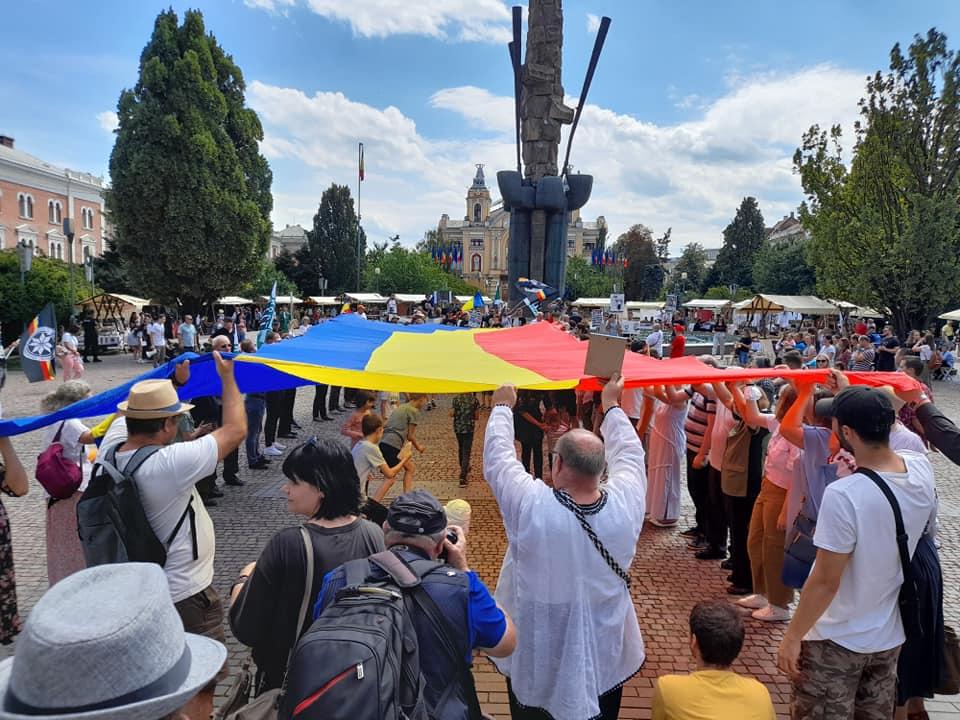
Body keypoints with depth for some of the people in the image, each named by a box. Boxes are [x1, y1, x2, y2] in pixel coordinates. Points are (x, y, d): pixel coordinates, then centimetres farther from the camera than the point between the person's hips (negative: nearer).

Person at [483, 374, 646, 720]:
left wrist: (502, 407, 4)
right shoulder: (625, 503, -21)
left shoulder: (530, 506, -29)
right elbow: (629, 452, -2)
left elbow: (497, 457, -12)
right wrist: (611, 405, 13)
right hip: (606, 653, 3)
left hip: (537, 653, -2)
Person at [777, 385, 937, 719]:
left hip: (837, 641, -6)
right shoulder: (922, 469, -12)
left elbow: (825, 582, -25)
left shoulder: (843, 494, -32)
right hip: (890, 635, 7)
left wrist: (792, 637, -12)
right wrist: (852, 398, 12)